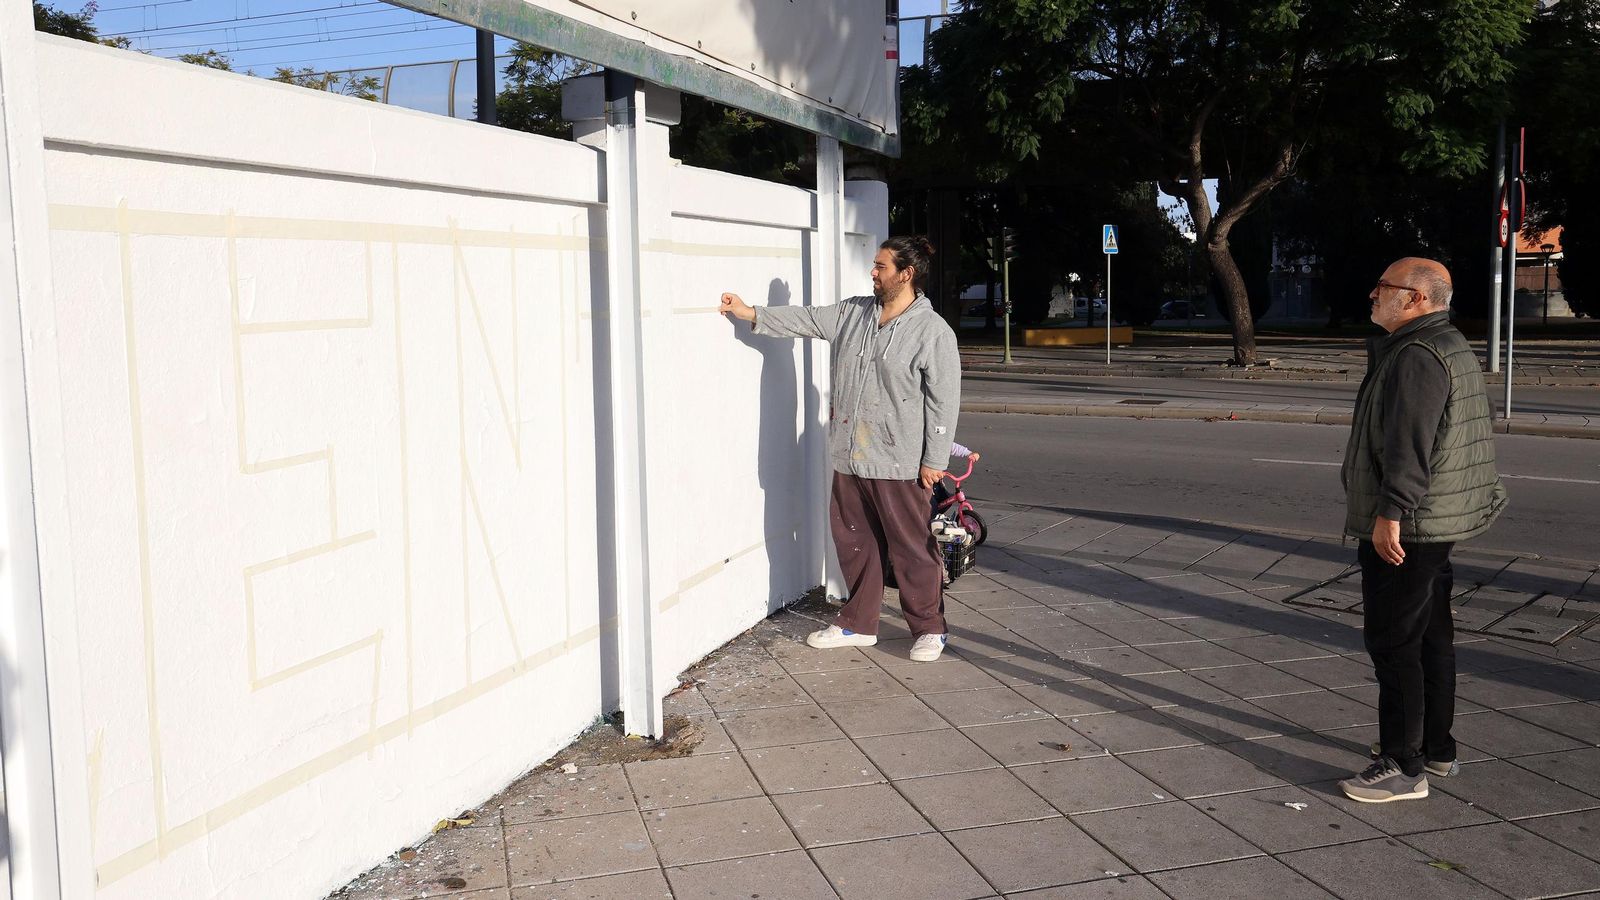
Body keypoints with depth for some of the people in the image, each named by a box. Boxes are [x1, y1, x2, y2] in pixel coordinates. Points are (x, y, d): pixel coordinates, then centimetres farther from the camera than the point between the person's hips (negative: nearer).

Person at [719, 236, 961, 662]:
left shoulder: (933, 332, -11)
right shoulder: (853, 313, 8)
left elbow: (943, 400, -11)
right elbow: (807, 320, 15)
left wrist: (934, 460, -13)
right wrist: (751, 313, 9)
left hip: (899, 463, -7)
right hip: (850, 456, 7)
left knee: (912, 547, 1)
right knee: (853, 541, 15)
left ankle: (929, 628, 16)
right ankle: (858, 623, 29)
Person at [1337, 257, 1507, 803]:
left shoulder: (1416, 357, -18)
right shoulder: (1451, 349, 17)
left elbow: (1409, 444, -27)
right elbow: (1473, 427, 24)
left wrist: (1390, 513, -28)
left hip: (1403, 528, -11)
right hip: (1436, 524, 11)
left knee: (1393, 644, -7)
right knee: (1432, 637, 17)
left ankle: (1402, 768, -2)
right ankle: (1436, 749, 27)